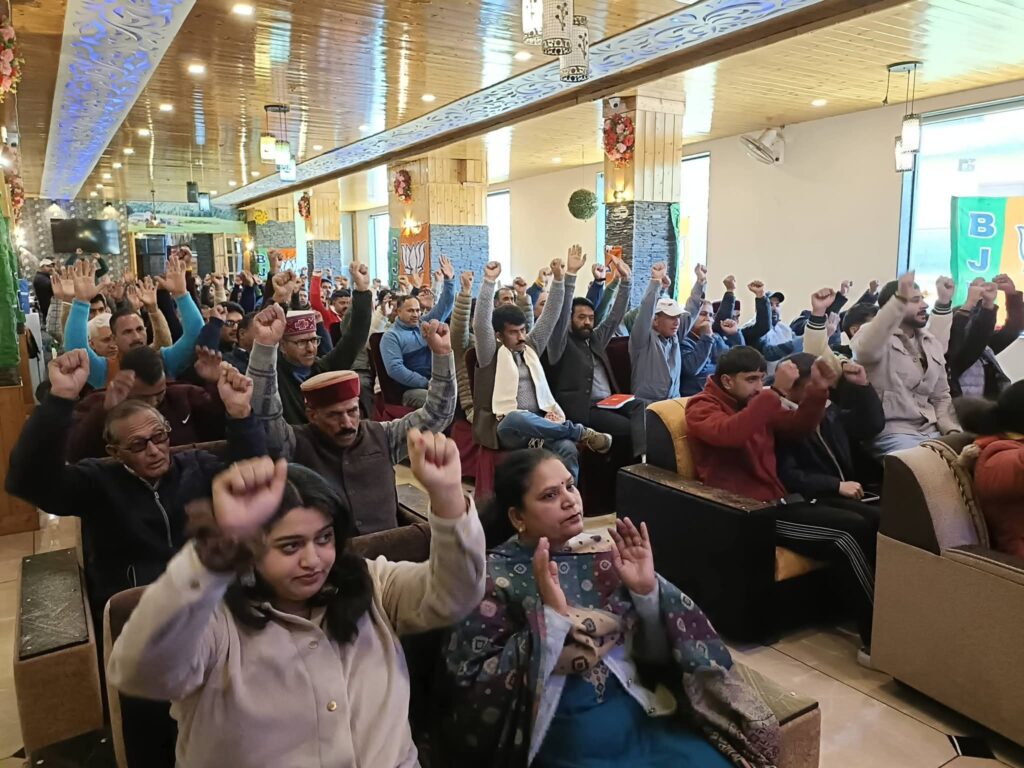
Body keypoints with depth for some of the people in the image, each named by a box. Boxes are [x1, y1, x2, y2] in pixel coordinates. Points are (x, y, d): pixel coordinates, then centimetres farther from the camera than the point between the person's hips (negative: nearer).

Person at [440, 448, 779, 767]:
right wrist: (549, 617, -22)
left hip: (643, 718, 5)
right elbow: (470, 686, -15)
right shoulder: (493, 577, -8)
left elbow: (657, 652, 5)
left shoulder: (603, 553, 2)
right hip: (562, 739, -4)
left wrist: (647, 590, -14)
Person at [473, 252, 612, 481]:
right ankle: (582, 432, -22)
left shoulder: (531, 346, 19)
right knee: (518, 418, -40)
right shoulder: (491, 354, 5)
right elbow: (481, 323, -11)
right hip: (507, 427, -4)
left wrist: (560, 279, 4)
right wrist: (489, 281, -19)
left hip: (540, 422, 4)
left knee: (567, 449, -28)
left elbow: (550, 315, 14)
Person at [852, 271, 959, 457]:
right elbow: (866, 349, -33)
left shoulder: (931, 342, 16)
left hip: (930, 431, 7)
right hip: (890, 433, -7)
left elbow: (941, 396, 19)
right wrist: (900, 301, -41)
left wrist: (952, 429, 0)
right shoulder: (873, 335, -5)